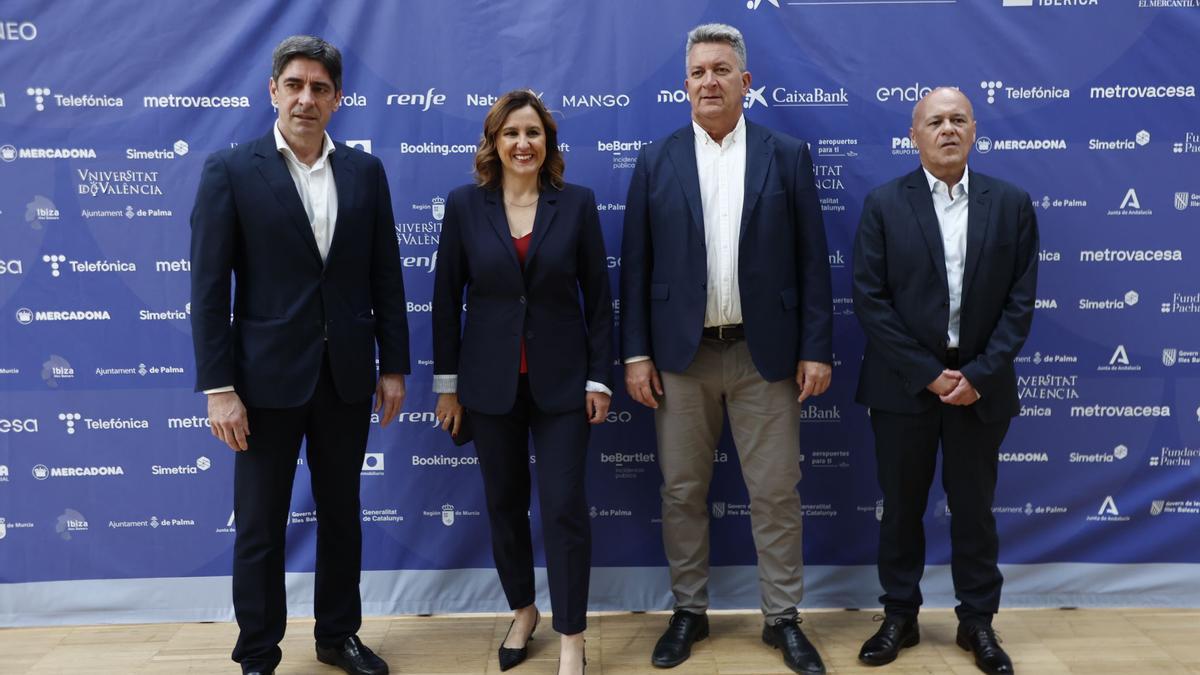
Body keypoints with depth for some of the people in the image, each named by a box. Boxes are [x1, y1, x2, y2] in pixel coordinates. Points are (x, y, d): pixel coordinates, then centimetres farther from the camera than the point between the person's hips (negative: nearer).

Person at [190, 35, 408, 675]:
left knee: (341, 513, 16)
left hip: (348, 375, 3)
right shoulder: (230, 170, -5)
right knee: (259, 526, 8)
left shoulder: (365, 171, 4)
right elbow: (210, 288, -7)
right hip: (268, 376, -3)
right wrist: (218, 387, -11)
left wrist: (393, 365, 4)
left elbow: (385, 278, 6)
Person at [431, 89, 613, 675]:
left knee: (564, 506, -2)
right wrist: (447, 384, 1)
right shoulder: (465, 204, 0)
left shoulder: (576, 203, -1)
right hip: (491, 380, 1)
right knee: (504, 503, 12)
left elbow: (598, 295, 0)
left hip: (562, 380, -1)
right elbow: (447, 297, 2)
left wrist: (599, 379, -4)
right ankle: (521, 611, 34)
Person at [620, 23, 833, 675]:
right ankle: (689, 611, 26)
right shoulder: (655, 161, 5)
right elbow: (635, 265, 3)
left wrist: (816, 349, -4)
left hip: (765, 353, -1)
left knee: (776, 493, 6)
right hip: (680, 354, 1)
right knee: (681, 492, 10)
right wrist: (635, 354, -2)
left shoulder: (787, 155, 3)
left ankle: (783, 618, 22)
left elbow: (811, 260, 1)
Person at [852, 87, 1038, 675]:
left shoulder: (1011, 203, 2)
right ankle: (900, 617, 26)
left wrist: (979, 375, -10)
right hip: (904, 383, -1)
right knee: (901, 507, 10)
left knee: (974, 508, 11)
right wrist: (928, 374, -12)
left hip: (980, 383, 1)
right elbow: (869, 299, -8)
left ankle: (977, 622, 27)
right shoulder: (884, 204, -3)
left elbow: (1019, 301, 0)